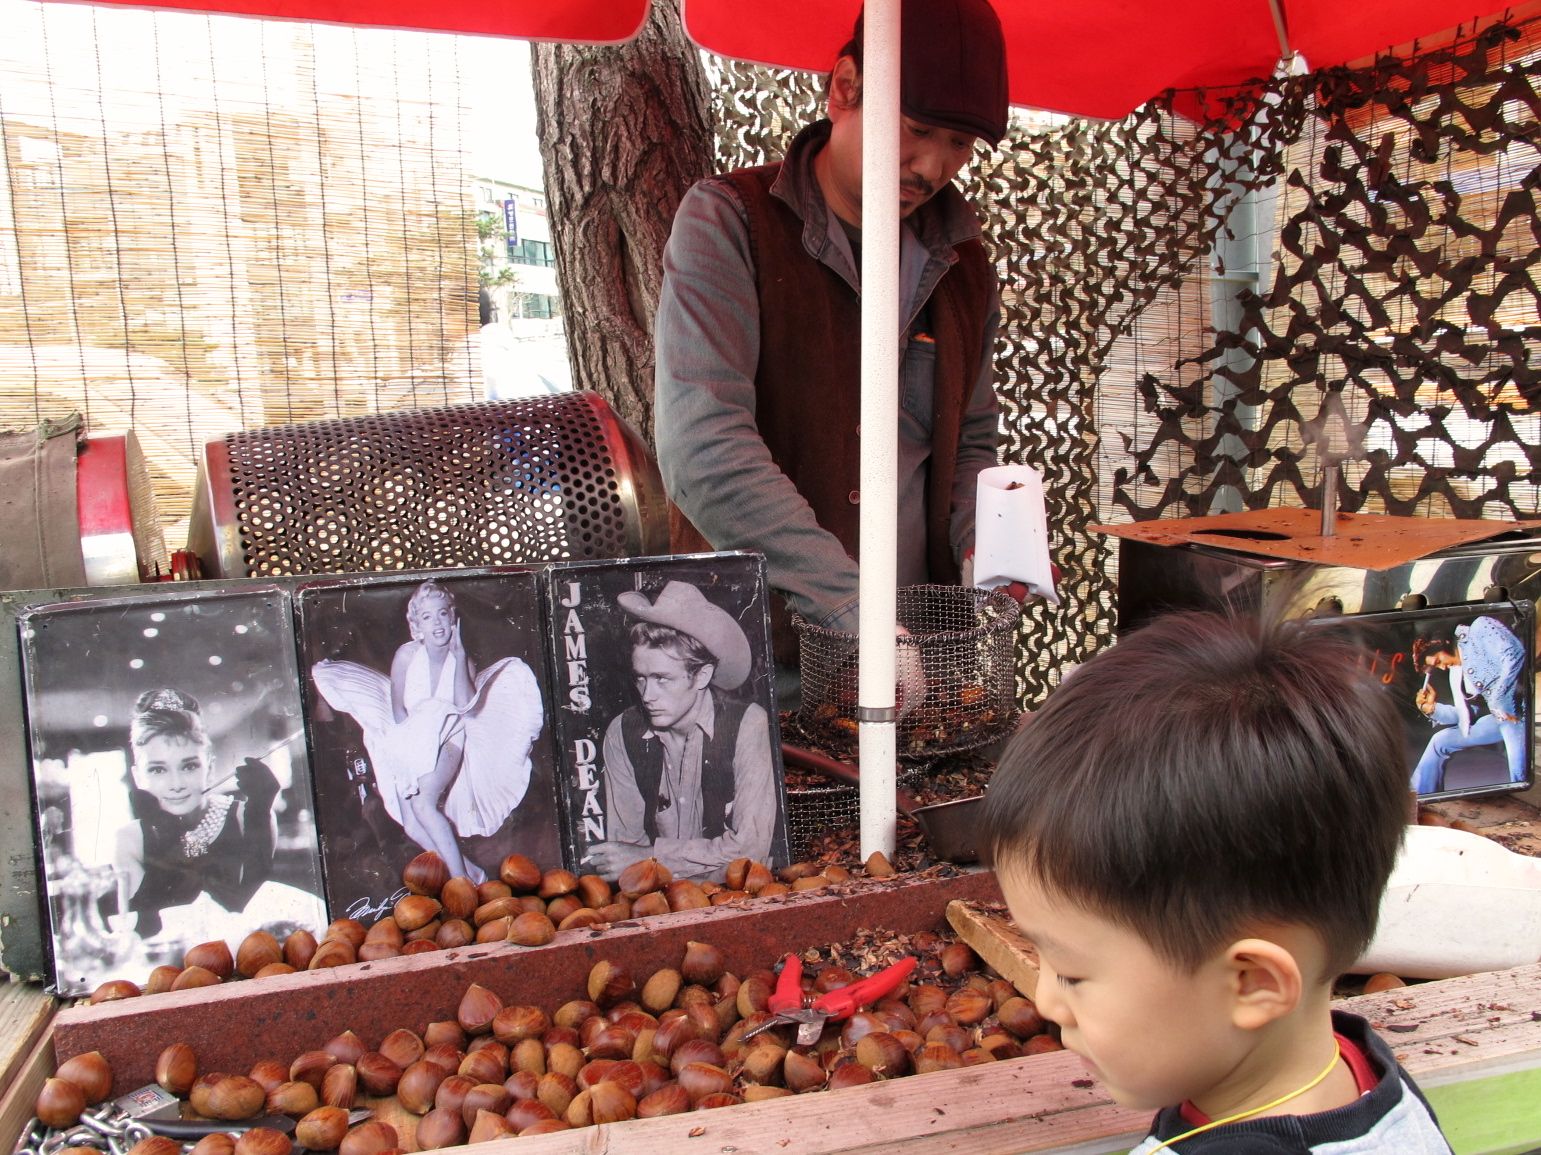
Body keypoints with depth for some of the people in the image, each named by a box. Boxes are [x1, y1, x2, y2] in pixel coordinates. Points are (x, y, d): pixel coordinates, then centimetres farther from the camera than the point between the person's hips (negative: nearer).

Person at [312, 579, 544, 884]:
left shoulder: (463, 659, -4)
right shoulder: (407, 654, -6)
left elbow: (465, 705, -21)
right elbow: (398, 710, 1)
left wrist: (459, 653, -20)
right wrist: (413, 738, -14)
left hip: (448, 739, -2)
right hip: (411, 744, 2)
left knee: (423, 803, -29)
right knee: (412, 827, -15)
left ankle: (461, 876, -23)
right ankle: (466, 870, -2)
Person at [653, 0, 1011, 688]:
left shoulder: (964, 265, 10)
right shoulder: (727, 220, -9)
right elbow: (701, 450, -22)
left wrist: (981, 549, -1)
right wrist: (851, 608, -28)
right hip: (753, 650, -4)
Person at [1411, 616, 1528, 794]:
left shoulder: (1480, 628, -6)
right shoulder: (1455, 674, 16)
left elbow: (1515, 654, -20)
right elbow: (1463, 714, 17)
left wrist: (1499, 701, -21)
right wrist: (1432, 708, 4)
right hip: (1500, 717, 9)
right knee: (1440, 741, 14)